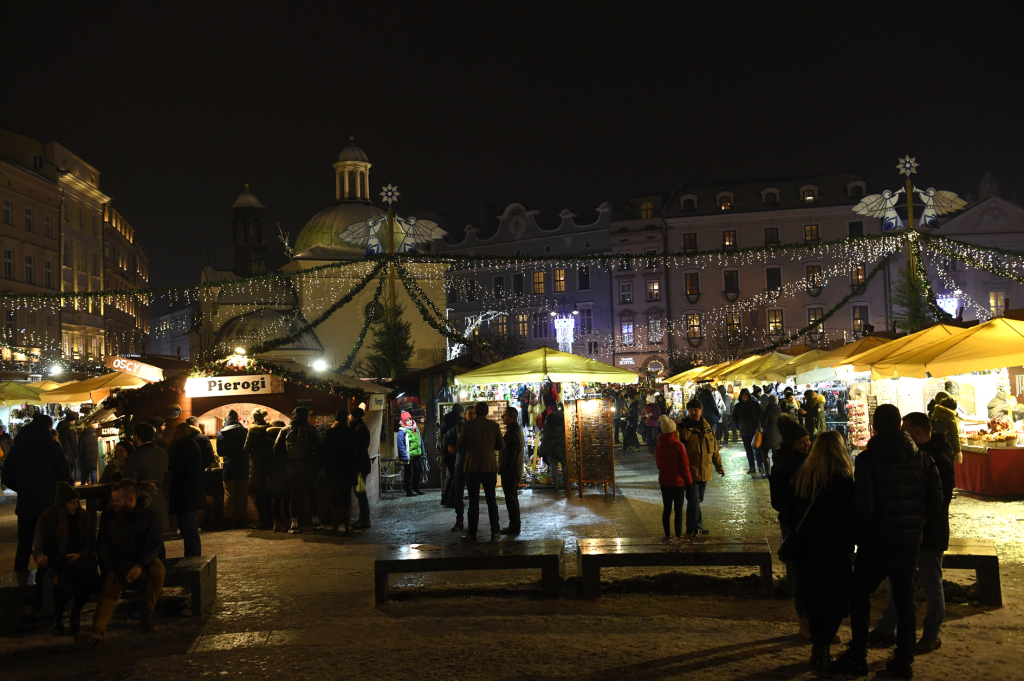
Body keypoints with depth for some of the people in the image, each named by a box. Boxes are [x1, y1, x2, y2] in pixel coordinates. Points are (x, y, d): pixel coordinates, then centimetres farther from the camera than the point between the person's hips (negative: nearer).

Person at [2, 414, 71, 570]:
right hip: (48, 504, -4)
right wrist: (64, 460, 11)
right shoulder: (52, 446, -9)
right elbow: (64, 475, -9)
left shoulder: (17, 447, 4)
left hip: (25, 504, 4)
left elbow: (7, 478, 8)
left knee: (24, 545, 14)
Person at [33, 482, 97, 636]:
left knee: (90, 576, -33)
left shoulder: (83, 516, 7)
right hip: (57, 562, -2)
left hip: (79, 560, 2)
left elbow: (90, 542, 8)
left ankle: (76, 613, -2)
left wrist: (81, 555, -12)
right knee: (66, 584, -35)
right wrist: (41, 556, -25)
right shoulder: (47, 518, 1)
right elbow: (38, 546, -2)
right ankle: (57, 616, 2)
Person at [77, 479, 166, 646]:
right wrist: (109, 570, -11)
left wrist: (140, 565, -29)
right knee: (109, 589, -26)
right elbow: (102, 546, 6)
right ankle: (97, 630, -43)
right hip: (118, 564, 2)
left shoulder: (149, 516, -1)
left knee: (158, 572, -33)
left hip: (144, 561, -2)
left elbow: (154, 545, -11)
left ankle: (148, 611, -10)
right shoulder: (109, 516, 8)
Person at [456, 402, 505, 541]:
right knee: (491, 500, 10)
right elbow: (501, 446, 3)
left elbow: (460, 443, 5)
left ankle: (472, 533, 2)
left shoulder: (468, 426, -5)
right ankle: (495, 532, 10)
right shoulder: (494, 426, -2)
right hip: (490, 467, 1)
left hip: (473, 467, -1)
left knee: (473, 501, 3)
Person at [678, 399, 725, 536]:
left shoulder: (707, 427, 10)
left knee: (697, 500, 13)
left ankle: (692, 528, 22)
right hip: (690, 471, -6)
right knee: (694, 500, -7)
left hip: (705, 471, 6)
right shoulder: (683, 428, -8)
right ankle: (696, 527, 1)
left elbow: (714, 448, 19)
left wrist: (718, 465, 21)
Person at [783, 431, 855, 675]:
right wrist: (849, 545, -1)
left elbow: (789, 514, 8)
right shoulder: (843, 480, -14)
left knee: (813, 599, 17)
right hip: (834, 551, -5)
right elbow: (850, 518, -14)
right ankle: (823, 648, -7)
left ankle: (818, 648, 24)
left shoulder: (800, 477, 2)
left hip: (806, 548, 5)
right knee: (836, 600, 4)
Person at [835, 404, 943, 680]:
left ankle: (858, 657, 12)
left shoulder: (868, 458, -13)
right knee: (905, 598, 16)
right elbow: (936, 503, 1)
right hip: (911, 540, 4)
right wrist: (915, 520, 16)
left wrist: (858, 537, -4)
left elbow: (864, 506, -17)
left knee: (860, 593, 11)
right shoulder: (922, 458, 1)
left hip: (879, 540, -4)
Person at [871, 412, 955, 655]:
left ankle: (932, 636, 19)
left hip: (930, 533, -9)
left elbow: (939, 499, -21)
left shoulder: (938, 459, -18)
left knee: (931, 585, 5)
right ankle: (886, 630, 22)